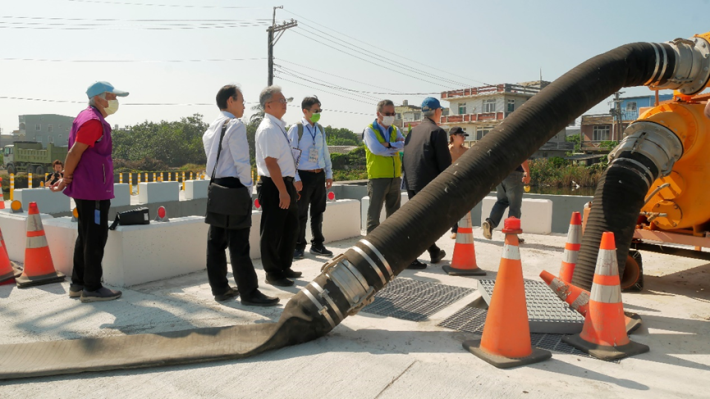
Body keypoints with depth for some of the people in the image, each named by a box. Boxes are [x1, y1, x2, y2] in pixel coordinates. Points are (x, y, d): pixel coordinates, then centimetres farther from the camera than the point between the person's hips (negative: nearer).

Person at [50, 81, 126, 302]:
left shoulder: (86, 118, 16)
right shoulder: (93, 121, -16)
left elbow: (75, 153, 17)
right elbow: (74, 154, -18)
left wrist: (67, 178, 13)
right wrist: (66, 179, -7)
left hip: (86, 189, 10)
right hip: (94, 190, -10)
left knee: (86, 237, 15)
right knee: (96, 238, -4)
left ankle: (78, 283, 23)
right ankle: (92, 288, 3)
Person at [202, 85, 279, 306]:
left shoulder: (211, 128, 16)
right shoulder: (236, 125, -11)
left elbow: (213, 159, 16)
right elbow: (242, 163, -17)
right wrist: (247, 189, -8)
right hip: (234, 187, -9)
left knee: (216, 241, 11)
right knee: (239, 245, -4)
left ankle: (220, 288, 21)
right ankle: (249, 293, 3)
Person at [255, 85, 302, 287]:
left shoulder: (279, 126, 12)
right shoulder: (268, 129, -17)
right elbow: (271, 162, -23)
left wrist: (292, 182, 19)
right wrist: (283, 192, -23)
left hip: (285, 183, 10)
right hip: (273, 187, -10)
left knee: (290, 227, 19)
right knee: (272, 232, 4)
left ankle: (284, 268, 34)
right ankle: (273, 274, 18)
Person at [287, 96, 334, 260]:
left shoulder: (320, 129, 10)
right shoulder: (296, 129, -8)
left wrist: (329, 174, 12)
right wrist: (295, 178, -15)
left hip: (319, 175, 6)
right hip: (304, 175, -6)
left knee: (318, 212, 13)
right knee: (301, 214, 3)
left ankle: (317, 245, 26)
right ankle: (299, 246, 17)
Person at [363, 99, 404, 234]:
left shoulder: (394, 130, 13)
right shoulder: (370, 130, -3)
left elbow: (404, 144, -6)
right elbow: (376, 149, -19)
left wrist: (388, 145, -19)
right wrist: (395, 148, -7)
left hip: (395, 177, 6)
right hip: (378, 178, -6)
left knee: (394, 215, 14)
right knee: (374, 214, -3)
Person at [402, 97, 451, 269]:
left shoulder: (413, 131, 13)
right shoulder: (437, 132, -8)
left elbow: (405, 159, 15)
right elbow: (445, 162, -11)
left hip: (411, 183, 7)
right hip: (428, 183, -7)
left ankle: (434, 252, 32)